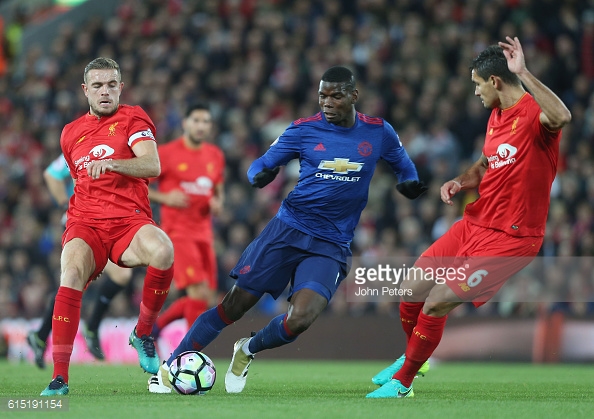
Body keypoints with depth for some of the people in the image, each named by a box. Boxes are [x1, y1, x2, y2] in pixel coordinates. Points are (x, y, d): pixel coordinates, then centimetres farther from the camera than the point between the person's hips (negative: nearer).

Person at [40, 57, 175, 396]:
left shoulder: (133, 119, 5)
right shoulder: (71, 133, 19)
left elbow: (152, 166, -13)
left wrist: (111, 163, -27)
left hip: (130, 221, -2)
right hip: (86, 222, 2)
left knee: (162, 251, -36)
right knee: (72, 271, -31)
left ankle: (144, 332, -10)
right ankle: (60, 376, -30)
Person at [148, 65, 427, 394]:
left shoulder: (378, 133, 2)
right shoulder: (304, 130, 0)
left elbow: (404, 166, 18)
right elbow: (262, 164, 6)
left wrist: (410, 184, -6)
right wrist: (260, 175, -19)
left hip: (331, 246, 0)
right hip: (287, 228, 0)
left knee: (299, 321, -20)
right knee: (234, 305, -4)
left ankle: (248, 350, 12)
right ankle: (170, 366, 10)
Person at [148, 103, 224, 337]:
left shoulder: (216, 156, 10)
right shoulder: (166, 153, -7)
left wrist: (218, 203, 1)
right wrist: (164, 197, -16)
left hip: (203, 232, 7)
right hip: (177, 231, -7)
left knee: (206, 299, 6)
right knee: (200, 293, -18)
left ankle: (155, 325, 26)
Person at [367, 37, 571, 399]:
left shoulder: (534, 113, -17)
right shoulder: (497, 116, 11)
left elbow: (561, 117, -43)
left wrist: (523, 72, -41)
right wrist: (461, 182, 6)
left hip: (510, 239, -8)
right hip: (474, 225, 8)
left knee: (437, 303, -13)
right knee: (412, 292, 8)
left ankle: (402, 382, 8)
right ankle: (411, 357, 38)